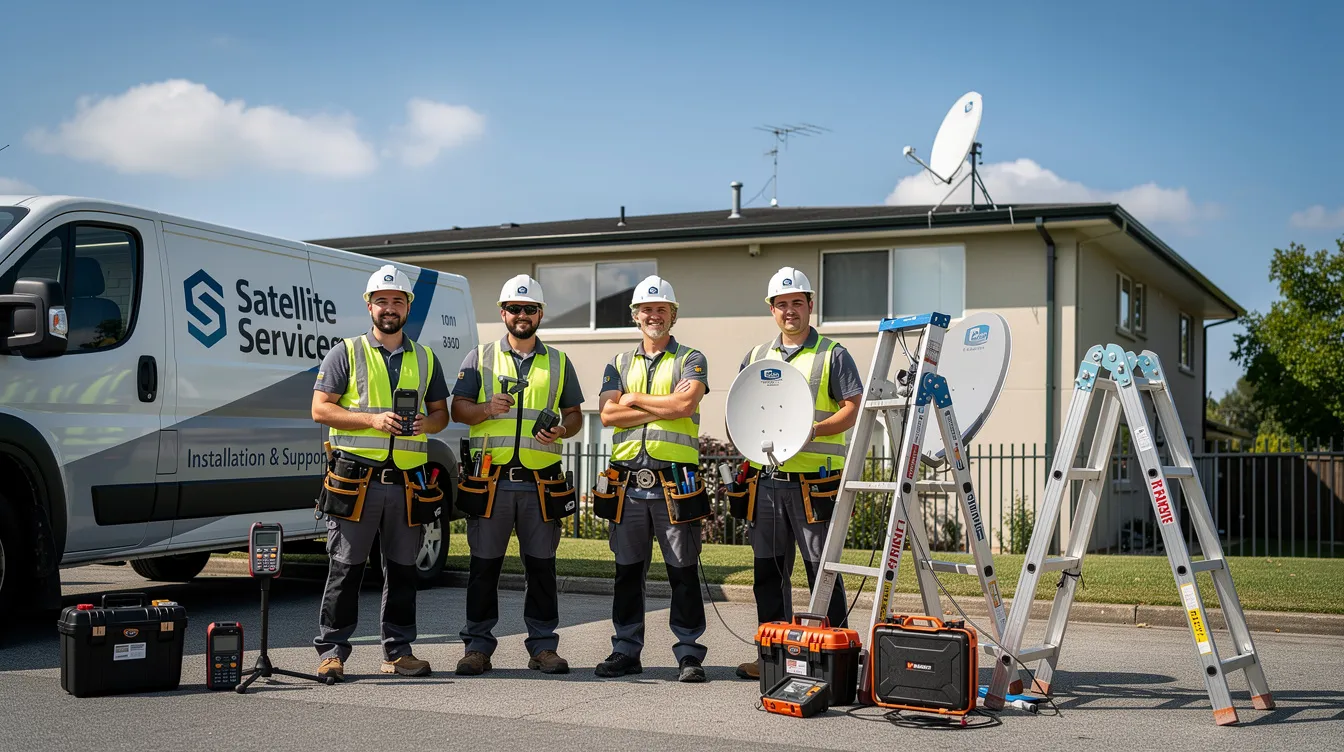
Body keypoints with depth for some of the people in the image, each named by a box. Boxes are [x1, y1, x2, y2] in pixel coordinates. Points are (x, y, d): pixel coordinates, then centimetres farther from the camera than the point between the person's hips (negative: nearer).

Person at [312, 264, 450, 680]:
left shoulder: (425, 358, 16)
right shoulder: (345, 353, 4)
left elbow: (441, 412, 18)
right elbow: (320, 409, -2)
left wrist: (427, 423, -6)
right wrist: (373, 419, -14)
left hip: (406, 481, 4)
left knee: (403, 569, 8)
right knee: (345, 568, -1)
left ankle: (398, 650, 18)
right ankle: (332, 651, 6)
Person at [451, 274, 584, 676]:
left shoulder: (558, 362, 15)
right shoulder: (480, 357, 10)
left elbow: (575, 414, 15)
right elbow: (458, 409, 7)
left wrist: (562, 430, -7)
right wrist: (487, 409, -13)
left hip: (541, 480, 1)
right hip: (490, 478, -1)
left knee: (541, 565, 4)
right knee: (484, 564, 2)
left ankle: (543, 645, 13)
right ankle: (478, 645, 11)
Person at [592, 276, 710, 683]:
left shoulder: (690, 360, 6)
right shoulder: (619, 364, 16)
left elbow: (685, 403, -14)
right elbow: (608, 414, 0)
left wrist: (636, 399, -4)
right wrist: (663, 408, -6)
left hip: (675, 479, -3)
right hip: (628, 478, 4)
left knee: (683, 571, -1)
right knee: (628, 570, 9)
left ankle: (688, 653, 6)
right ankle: (626, 650, 18)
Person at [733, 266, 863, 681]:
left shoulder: (833, 355, 2)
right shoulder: (757, 357, 17)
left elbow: (852, 410, -5)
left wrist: (813, 431, -20)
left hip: (815, 479, -5)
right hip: (768, 479, 5)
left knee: (821, 566, -3)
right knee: (769, 568, 8)